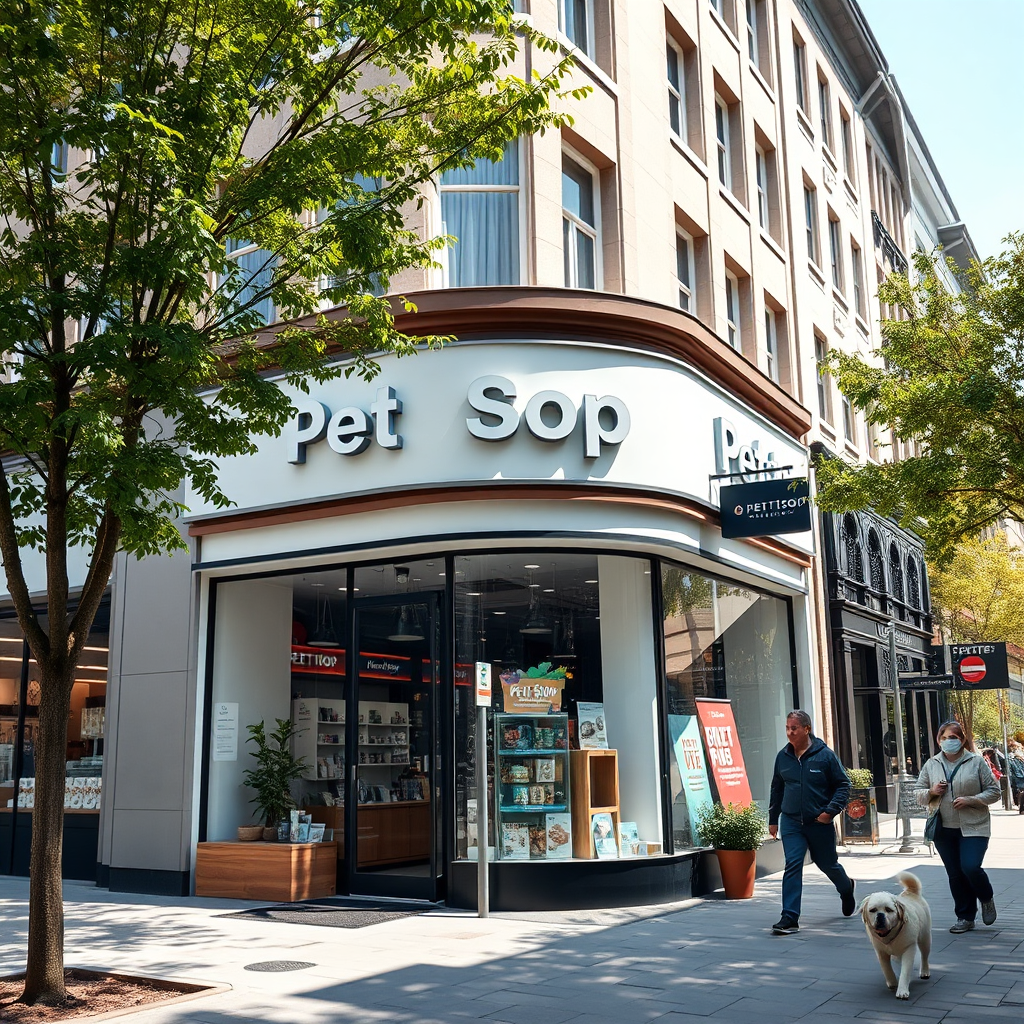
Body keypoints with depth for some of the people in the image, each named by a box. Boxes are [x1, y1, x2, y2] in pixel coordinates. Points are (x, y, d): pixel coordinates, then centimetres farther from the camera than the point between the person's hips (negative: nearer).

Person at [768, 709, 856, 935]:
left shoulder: (824, 755, -9)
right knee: (792, 866, -11)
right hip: (791, 822, 2)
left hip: (819, 823, -2)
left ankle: (846, 889, 49)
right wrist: (773, 819, 14)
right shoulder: (783, 756, 2)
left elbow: (843, 784, -3)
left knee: (828, 864, 16)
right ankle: (790, 918, -10)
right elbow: (776, 788, 13)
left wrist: (830, 810, -16)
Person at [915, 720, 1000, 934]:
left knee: (971, 867, -16)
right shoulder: (931, 765, 6)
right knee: (955, 874, 7)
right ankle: (965, 918, 21)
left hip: (973, 827, -4)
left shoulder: (977, 762, -3)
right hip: (943, 830, 4)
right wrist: (931, 792, -11)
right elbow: (919, 794, 12)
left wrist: (970, 800, -17)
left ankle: (987, 898, 17)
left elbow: (994, 791, -3)